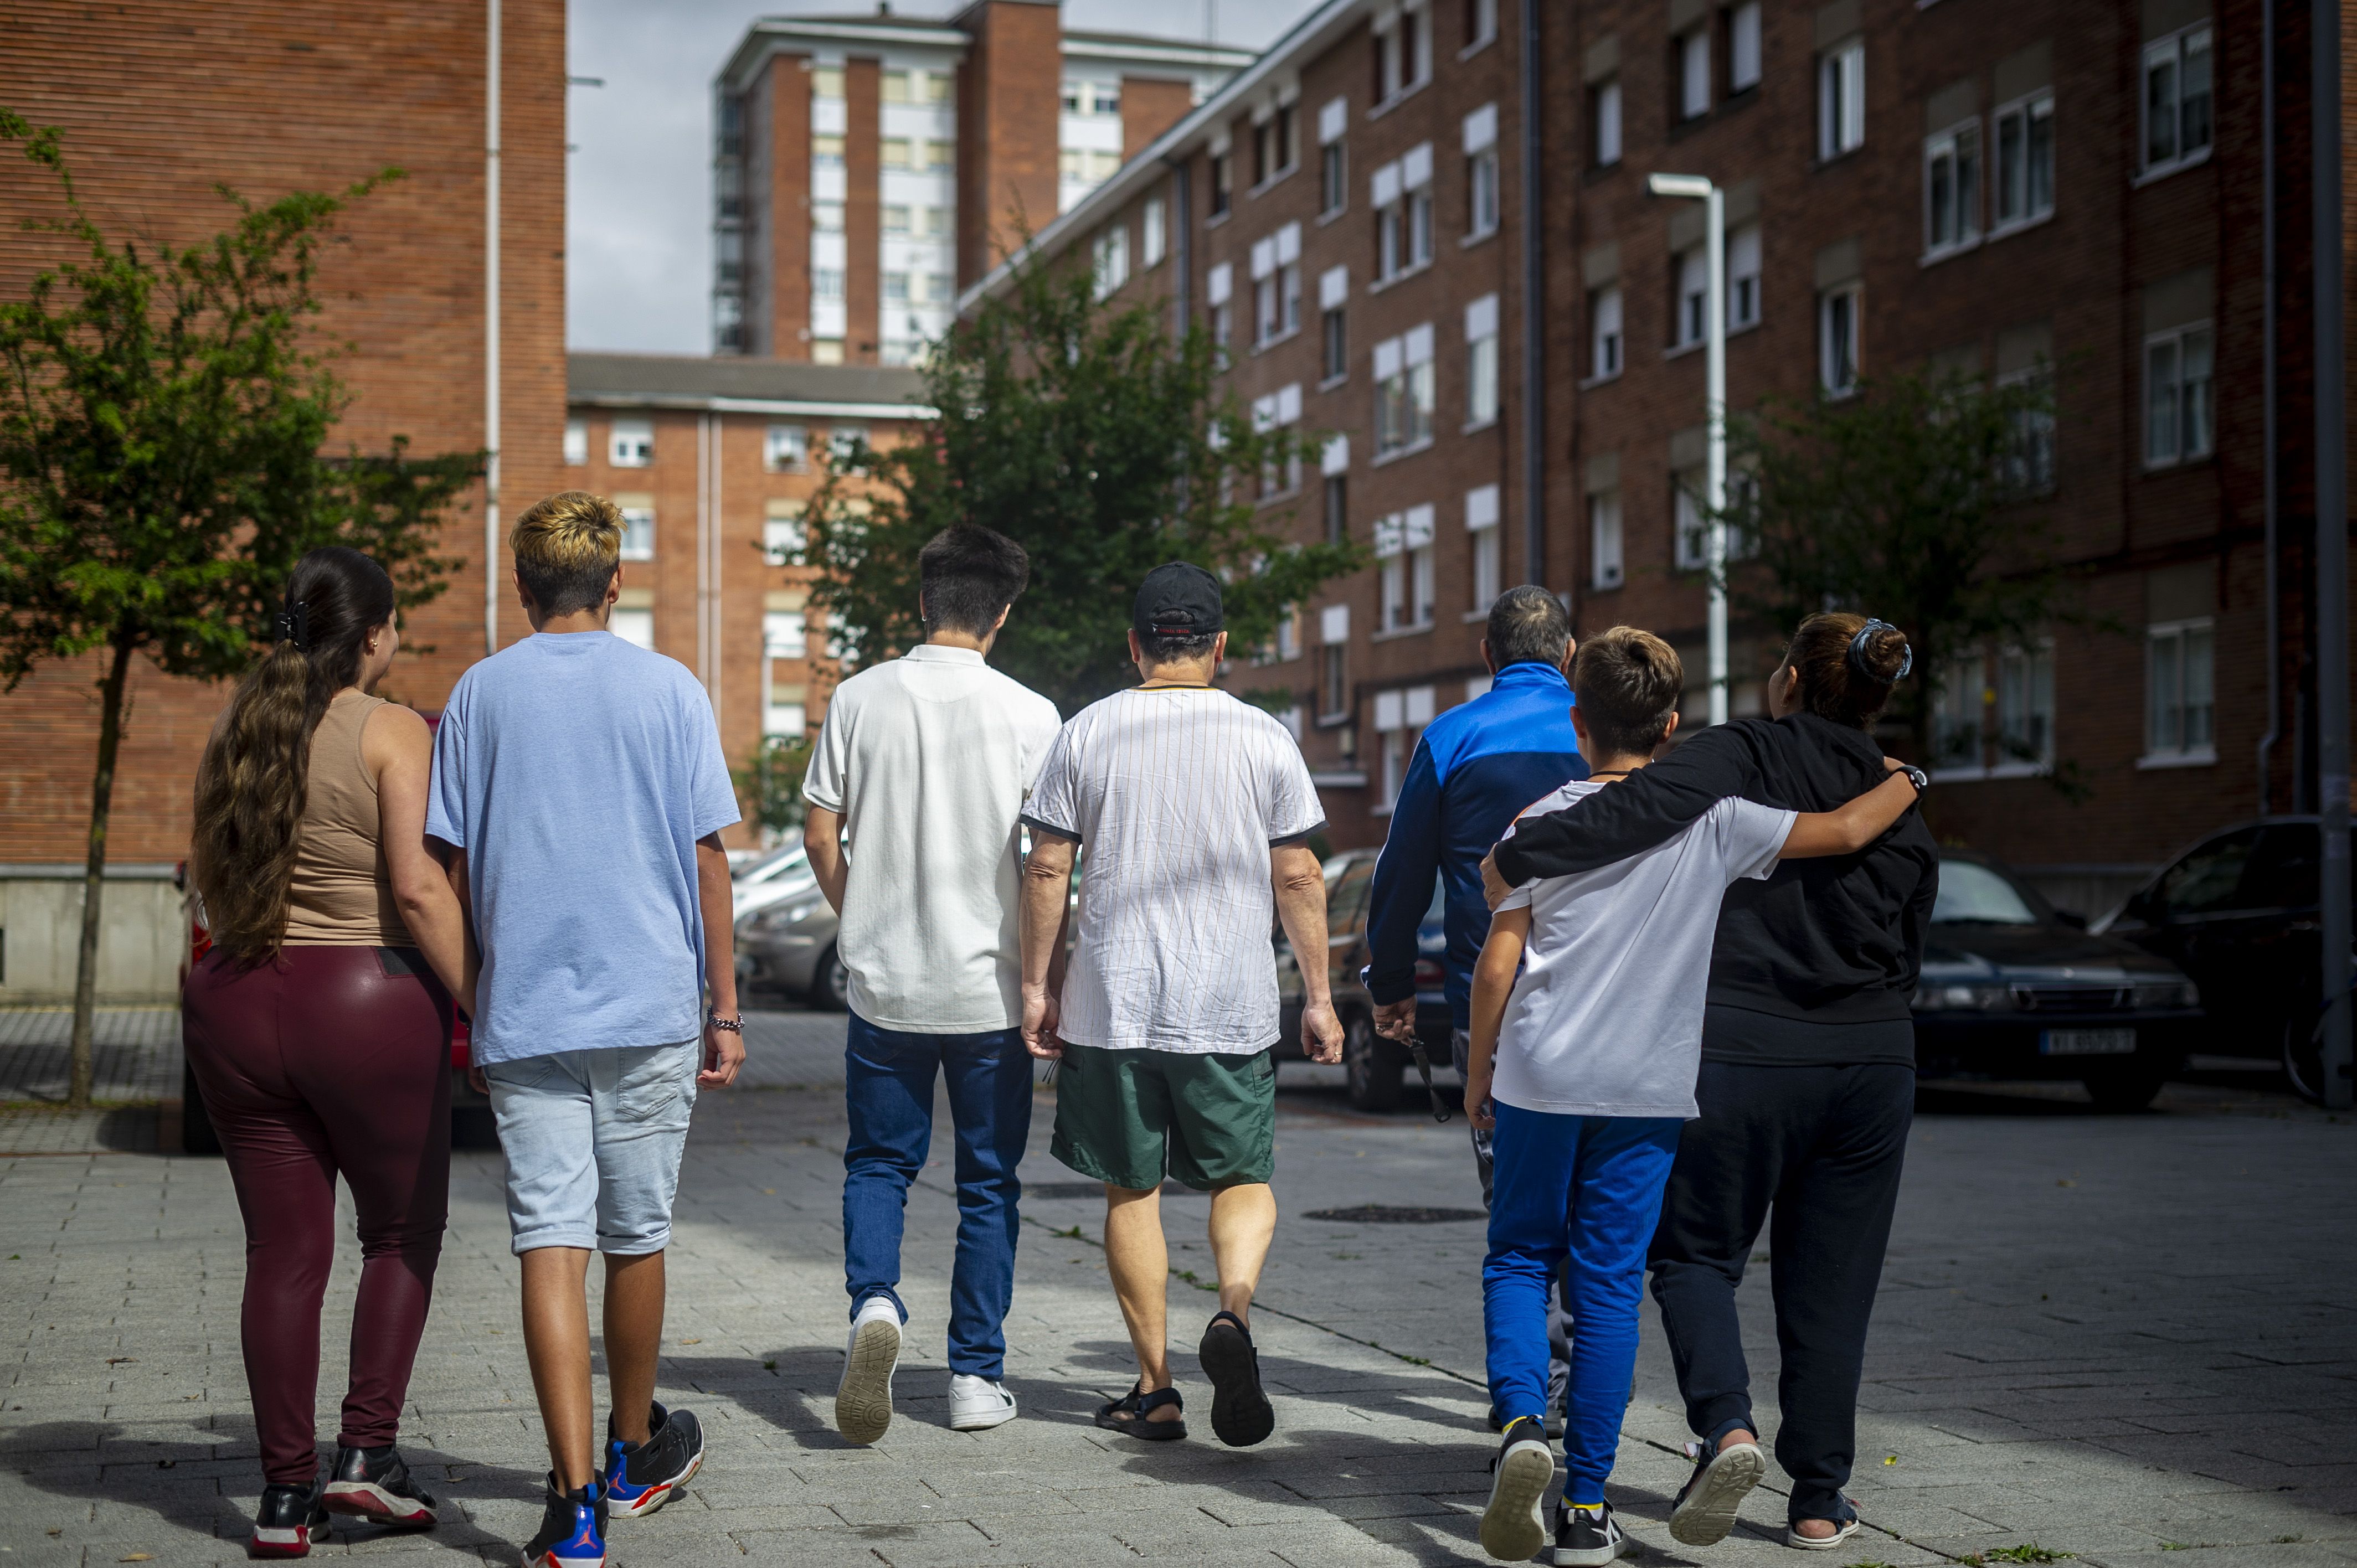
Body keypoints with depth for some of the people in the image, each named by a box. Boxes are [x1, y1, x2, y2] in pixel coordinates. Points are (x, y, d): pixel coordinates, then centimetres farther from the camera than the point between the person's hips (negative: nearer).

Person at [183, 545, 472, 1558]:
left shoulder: (236, 733, 9)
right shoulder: (391, 733, -9)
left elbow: (207, 879, 15)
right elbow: (418, 888, -16)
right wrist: (477, 1007, -10)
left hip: (235, 1006, 5)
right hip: (367, 1002, -5)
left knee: (282, 1250, 9)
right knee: (404, 1229, 14)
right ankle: (368, 1453, 6)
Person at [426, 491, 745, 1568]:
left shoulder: (480, 694, 4)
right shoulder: (669, 690, 1)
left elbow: (452, 866, 5)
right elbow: (705, 858, 0)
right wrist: (724, 1010, 6)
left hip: (522, 1014, 0)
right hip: (649, 1005, 0)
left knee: (551, 1246, -3)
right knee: (636, 1238, 14)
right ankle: (635, 1453, 32)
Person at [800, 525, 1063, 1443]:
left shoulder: (860, 698, -1)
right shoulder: (1028, 715, -7)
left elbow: (821, 836, 3)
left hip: (884, 983, 1)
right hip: (991, 988, -1)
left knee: (878, 1163, 15)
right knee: (988, 1183, 10)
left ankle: (873, 1302, -11)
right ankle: (977, 1377, 13)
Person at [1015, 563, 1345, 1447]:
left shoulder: (1086, 735, 1)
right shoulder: (1264, 740, 0)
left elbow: (1046, 869, 0)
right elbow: (1299, 879, 1)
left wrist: (1039, 985, 8)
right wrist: (1317, 996, 8)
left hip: (1111, 1004, 1)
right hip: (1231, 1008, 0)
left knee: (1132, 1190, 11)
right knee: (1243, 1178, 13)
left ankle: (1154, 1389, 13)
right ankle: (1233, 1309, -15)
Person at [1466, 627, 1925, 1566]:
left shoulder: (1542, 821, -1)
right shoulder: (1711, 822, -2)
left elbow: (1498, 962, -3)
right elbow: (1848, 832, -2)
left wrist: (1479, 1067, 9)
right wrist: (1906, 780, 18)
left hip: (1540, 1075, 0)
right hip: (1648, 1086, 0)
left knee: (1518, 1258, 14)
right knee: (1609, 1285, 5)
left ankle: (1520, 1422, -12)